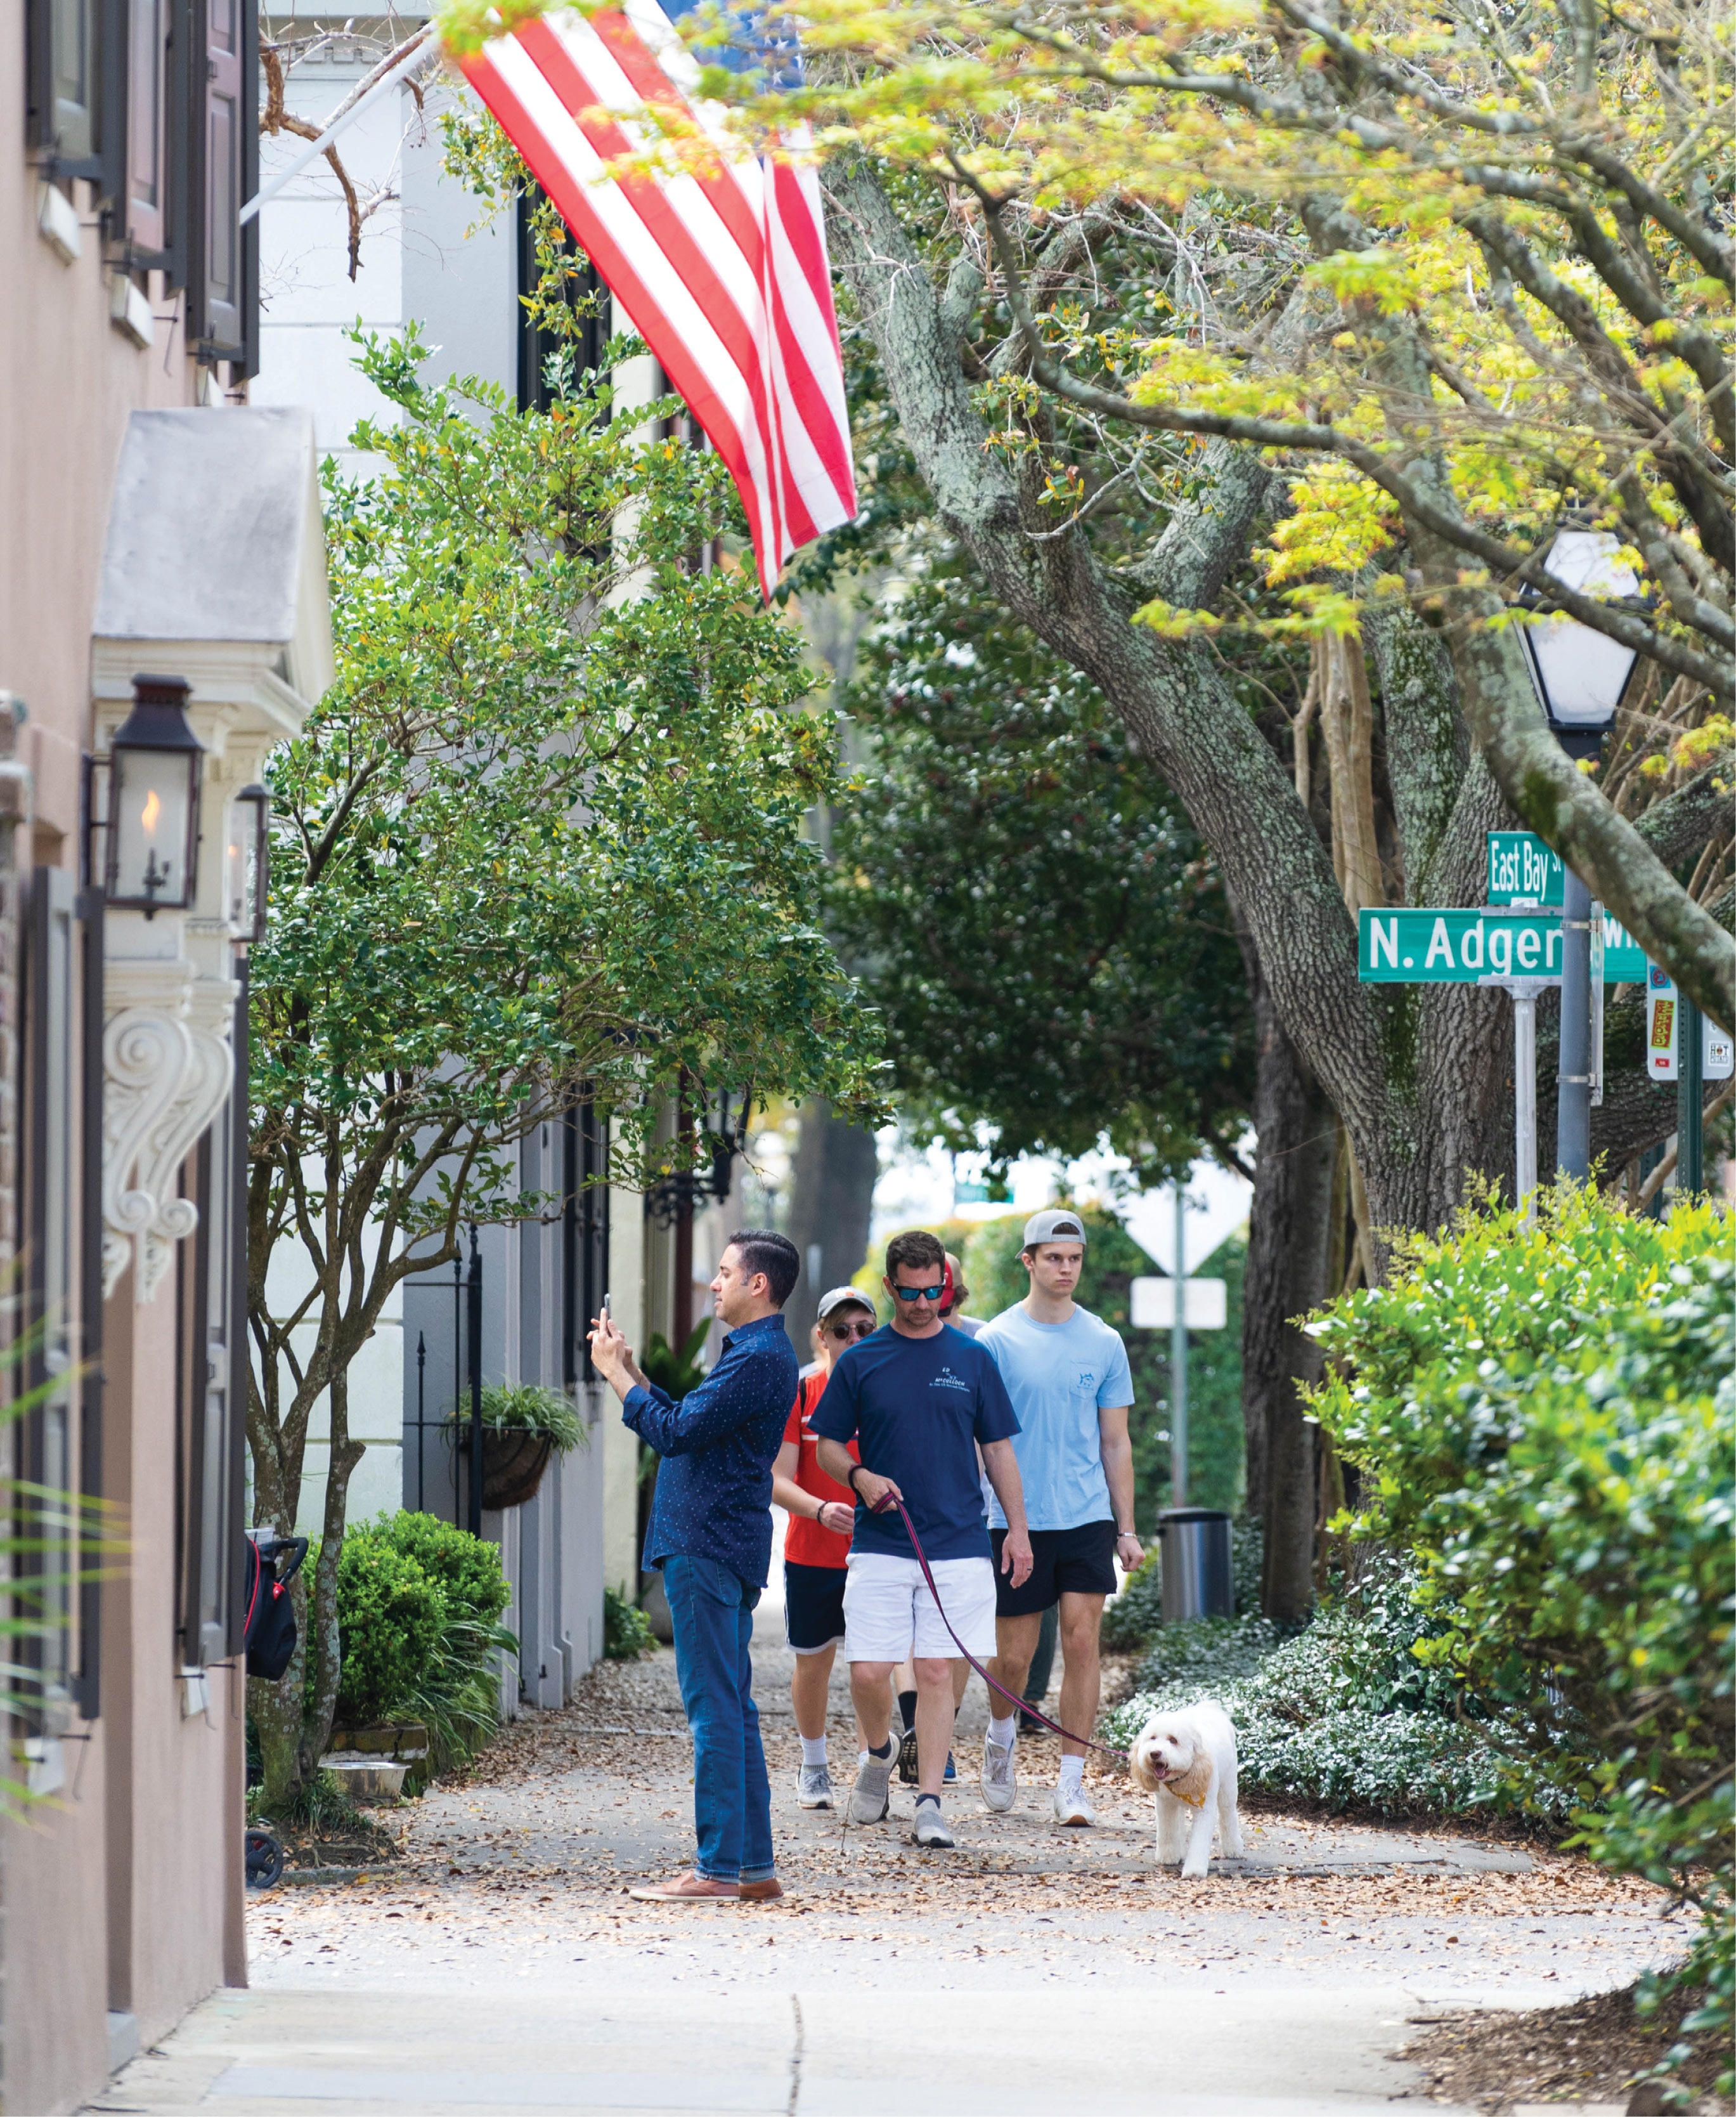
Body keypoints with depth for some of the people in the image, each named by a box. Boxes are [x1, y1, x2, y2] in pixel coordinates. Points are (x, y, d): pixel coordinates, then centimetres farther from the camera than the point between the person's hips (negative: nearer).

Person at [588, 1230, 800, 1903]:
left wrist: (618, 1374, -10)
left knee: (714, 1705, -9)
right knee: (732, 1707, 12)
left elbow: (675, 1433, -20)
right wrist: (629, 1373, 17)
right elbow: (685, 1426, 22)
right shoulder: (752, 1352, 18)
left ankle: (720, 1866, -9)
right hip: (716, 1544, 11)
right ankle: (754, 1864, 14)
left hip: (708, 1546, -11)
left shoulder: (759, 1359, -16)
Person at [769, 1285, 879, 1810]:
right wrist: (821, 1510, -27)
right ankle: (814, 1768, 31)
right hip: (811, 1555, 1)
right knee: (813, 1663, 12)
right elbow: (777, 1481, -8)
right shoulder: (798, 1396, -3)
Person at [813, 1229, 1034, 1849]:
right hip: (879, 1545, 0)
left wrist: (1018, 1529, 5)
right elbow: (828, 1447, 9)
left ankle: (930, 1803, -2)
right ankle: (878, 1755, 25)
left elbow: (997, 1449, 12)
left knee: (937, 1673, -3)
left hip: (957, 1546, 0)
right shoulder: (859, 1363, 5)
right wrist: (860, 1478, -13)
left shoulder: (972, 1360, 7)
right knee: (868, 1672, -5)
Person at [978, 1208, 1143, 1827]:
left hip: (1087, 1517, 2)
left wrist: (1126, 1528, 9)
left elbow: (1115, 1442, 12)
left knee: (1081, 1641, -8)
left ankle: (1071, 1783, -4)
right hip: (1017, 1520, -2)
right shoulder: (997, 1341, -1)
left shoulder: (1103, 1343, 7)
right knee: (1014, 1655, 4)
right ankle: (1001, 1735, 35)